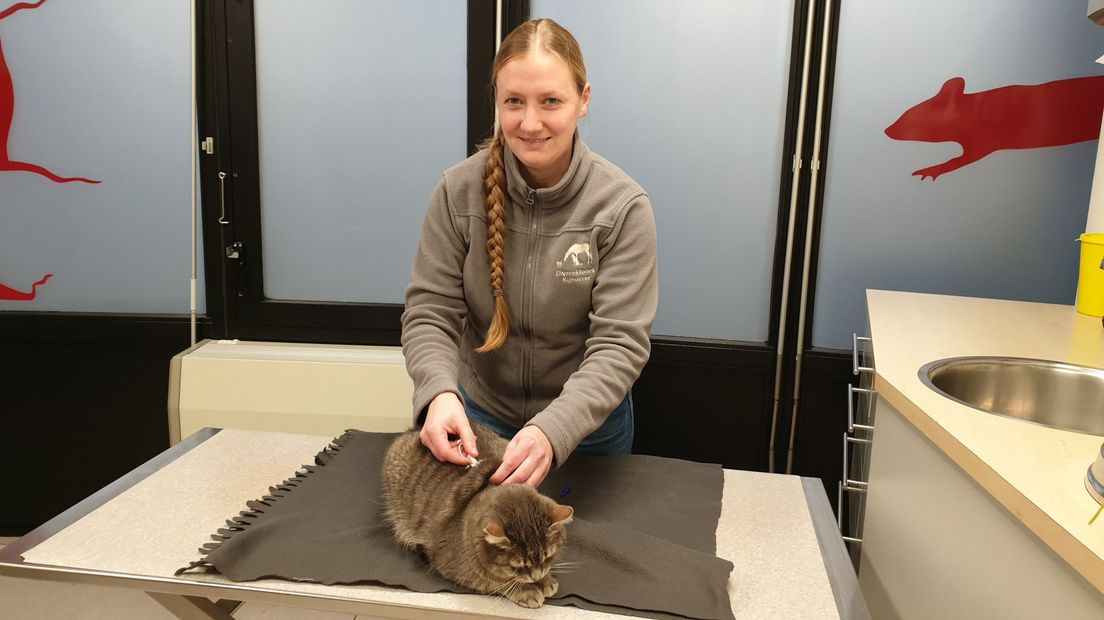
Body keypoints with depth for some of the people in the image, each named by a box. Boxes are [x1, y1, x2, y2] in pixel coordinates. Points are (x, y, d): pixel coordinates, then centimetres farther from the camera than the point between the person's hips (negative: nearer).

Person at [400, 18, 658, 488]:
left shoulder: (623, 206, -19)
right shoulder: (459, 191, -14)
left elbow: (619, 344, -23)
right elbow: (429, 313, -12)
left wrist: (553, 430, -38)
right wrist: (440, 392, -33)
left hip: (587, 424, -1)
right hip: (477, 417, 1)